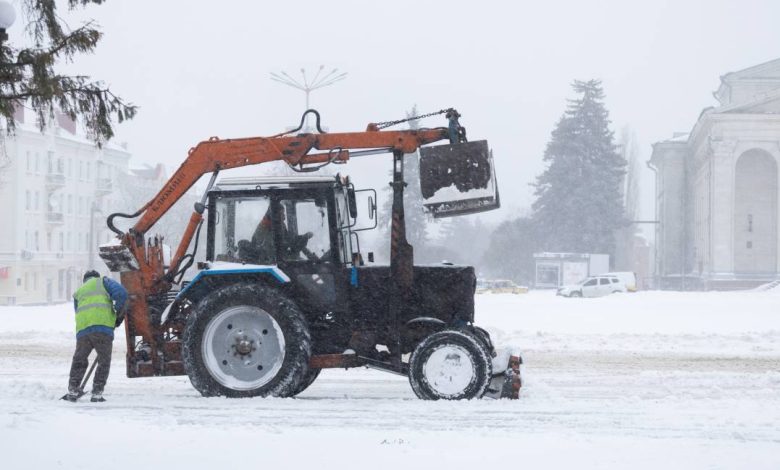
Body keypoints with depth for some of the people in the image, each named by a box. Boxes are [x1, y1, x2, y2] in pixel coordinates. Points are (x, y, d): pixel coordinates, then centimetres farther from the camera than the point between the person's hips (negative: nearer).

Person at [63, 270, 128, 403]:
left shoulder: (78, 292, 31)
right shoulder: (103, 281, 17)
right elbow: (121, 293, -1)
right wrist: (119, 312, 11)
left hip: (82, 328, 3)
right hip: (103, 326, -3)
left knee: (79, 360, 19)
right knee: (104, 362, 8)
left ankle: (73, 390, 16)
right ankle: (97, 394, 4)